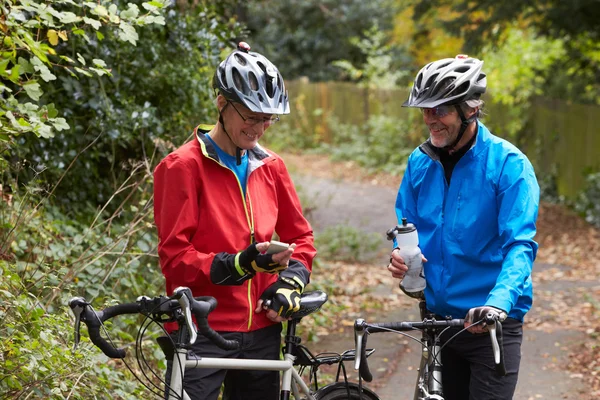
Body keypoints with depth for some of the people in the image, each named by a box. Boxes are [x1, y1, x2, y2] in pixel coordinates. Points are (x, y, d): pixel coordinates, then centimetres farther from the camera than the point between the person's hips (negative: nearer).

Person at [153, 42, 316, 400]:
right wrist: (239, 265, -24)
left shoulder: (270, 166, 9)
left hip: (261, 332, 5)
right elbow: (175, 258, -10)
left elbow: (301, 237, 18)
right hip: (202, 334, -5)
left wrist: (291, 282, -2)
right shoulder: (184, 167, -7)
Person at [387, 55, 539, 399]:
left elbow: (520, 245, -21)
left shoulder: (509, 164, -13)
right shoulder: (420, 162, 3)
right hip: (437, 317, 5)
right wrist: (399, 253, -10)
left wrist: (498, 303, -37)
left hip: (492, 324, -5)